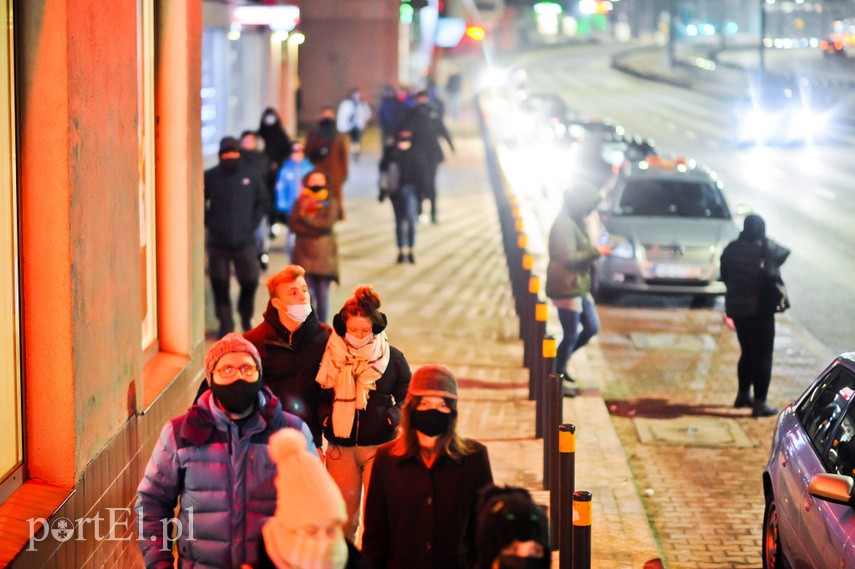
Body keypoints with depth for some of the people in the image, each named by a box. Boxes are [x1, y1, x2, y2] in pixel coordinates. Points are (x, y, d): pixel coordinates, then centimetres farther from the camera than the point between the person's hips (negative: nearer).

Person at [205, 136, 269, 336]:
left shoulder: (251, 175, 1)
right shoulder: (210, 177, -2)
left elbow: (262, 201, 10)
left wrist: (253, 224, 1)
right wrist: (209, 223, -3)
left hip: (245, 242, 1)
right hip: (218, 243, -1)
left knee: (250, 282, 6)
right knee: (220, 286, 2)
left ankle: (246, 318, 32)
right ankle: (225, 325, 16)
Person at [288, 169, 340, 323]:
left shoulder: (330, 204, 5)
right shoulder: (300, 203, 8)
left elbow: (328, 223, -12)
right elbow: (293, 225, -3)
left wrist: (305, 218, -7)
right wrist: (317, 228, -12)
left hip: (324, 255, -1)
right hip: (304, 254, 1)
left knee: (323, 294, 0)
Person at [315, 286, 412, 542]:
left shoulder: (392, 358, -1)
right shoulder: (331, 355, 0)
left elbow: (407, 397, 10)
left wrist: (394, 416, -9)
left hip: (380, 446, -1)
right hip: (340, 447, 1)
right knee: (343, 515, 6)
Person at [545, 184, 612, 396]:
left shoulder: (576, 222, 12)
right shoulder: (564, 224, -19)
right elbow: (568, 258, -24)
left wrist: (595, 250, 3)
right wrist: (596, 251, -18)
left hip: (580, 287, 10)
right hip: (566, 288, -10)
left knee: (592, 329, 15)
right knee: (571, 335, -2)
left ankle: (560, 363, 28)